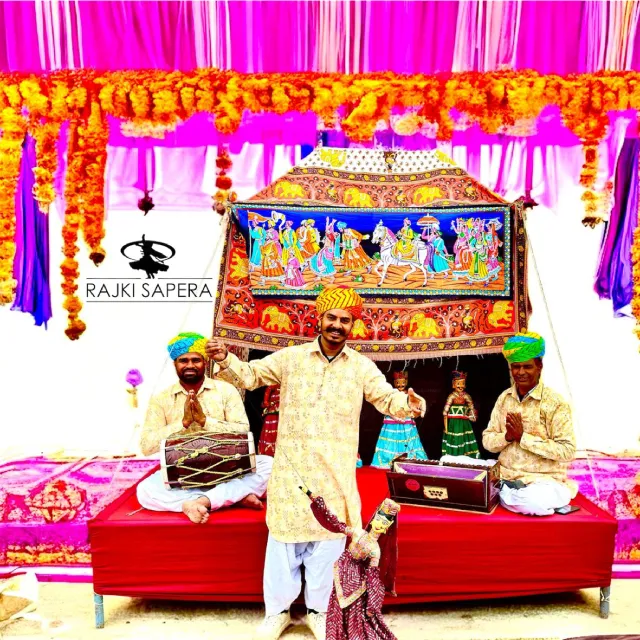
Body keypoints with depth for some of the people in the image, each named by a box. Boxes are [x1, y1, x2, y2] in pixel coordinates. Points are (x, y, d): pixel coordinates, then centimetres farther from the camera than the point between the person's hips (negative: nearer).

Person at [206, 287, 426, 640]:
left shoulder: (361, 366, 1)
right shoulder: (291, 357, 0)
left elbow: (387, 398, -2)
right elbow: (251, 375, 3)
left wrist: (408, 404, -24)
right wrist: (226, 360, -16)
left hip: (335, 471, 1)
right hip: (291, 466, 0)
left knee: (328, 539, 12)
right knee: (284, 536, 11)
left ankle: (318, 610, 34)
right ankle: (278, 610, 32)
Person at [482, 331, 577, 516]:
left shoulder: (555, 402, -10)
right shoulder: (504, 398, 5)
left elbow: (567, 451, -15)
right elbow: (487, 441, 5)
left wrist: (523, 437, -20)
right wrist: (507, 436, -16)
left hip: (543, 479, -5)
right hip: (505, 476, 5)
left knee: (533, 502, -35)